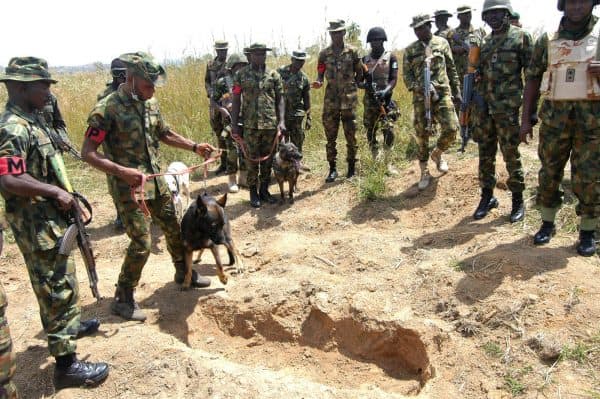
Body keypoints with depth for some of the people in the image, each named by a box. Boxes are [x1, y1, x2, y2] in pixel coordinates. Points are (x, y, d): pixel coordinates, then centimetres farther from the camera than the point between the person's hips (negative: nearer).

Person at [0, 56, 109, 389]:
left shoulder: (32, 119, 9)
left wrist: (62, 195, 12)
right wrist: (56, 193, -22)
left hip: (49, 219, 10)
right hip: (36, 224, -10)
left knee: (54, 282, 26)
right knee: (60, 288, -4)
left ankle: (63, 326, 47)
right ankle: (66, 364, 6)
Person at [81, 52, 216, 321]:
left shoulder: (150, 104, 4)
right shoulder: (107, 109, -17)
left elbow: (165, 134, 19)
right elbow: (88, 153, -19)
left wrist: (194, 147, 7)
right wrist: (121, 171, -31)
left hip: (156, 180, 7)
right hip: (128, 187, -7)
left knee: (174, 228, 17)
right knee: (141, 244, -7)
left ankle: (184, 273, 41)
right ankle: (123, 299, 12)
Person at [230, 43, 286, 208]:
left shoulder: (274, 75, 6)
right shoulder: (241, 75, 3)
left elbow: (280, 99, 5)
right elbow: (236, 100, 2)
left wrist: (282, 121, -7)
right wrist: (234, 124, -3)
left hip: (271, 124, 2)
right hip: (250, 125, -2)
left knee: (268, 159, 9)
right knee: (252, 159, 4)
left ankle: (264, 190, 23)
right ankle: (253, 192, 16)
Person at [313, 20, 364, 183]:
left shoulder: (352, 52, 2)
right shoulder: (324, 54, 6)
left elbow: (360, 73, 9)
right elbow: (320, 74, 7)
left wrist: (352, 87, 1)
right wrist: (318, 83, -13)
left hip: (349, 100, -1)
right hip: (330, 101, 2)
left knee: (351, 136, 3)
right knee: (330, 137, 4)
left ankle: (351, 168, 16)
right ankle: (332, 169, 14)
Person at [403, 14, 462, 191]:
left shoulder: (442, 43, 6)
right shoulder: (410, 50, 5)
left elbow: (451, 69, 12)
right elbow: (406, 75, 3)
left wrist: (456, 91, 11)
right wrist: (419, 87, -15)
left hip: (442, 94, 0)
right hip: (420, 98, 0)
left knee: (451, 128, -13)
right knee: (422, 135, 3)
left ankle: (437, 154, 19)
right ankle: (424, 173, 17)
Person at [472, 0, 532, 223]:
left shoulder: (520, 37, -2)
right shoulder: (485, 42, 14)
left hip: (507, 108, -5)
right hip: (484, 108, 5)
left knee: (511, 156, 1)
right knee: (485, 155, 9)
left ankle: (518, 201, 14)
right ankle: (487, 196, 22)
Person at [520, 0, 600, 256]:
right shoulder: (547, 40, 7)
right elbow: (533, 80, 9)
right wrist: (525, 119, 3)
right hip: (554, 116, 2)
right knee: (549, 172, 9)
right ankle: (547, 223, 24)